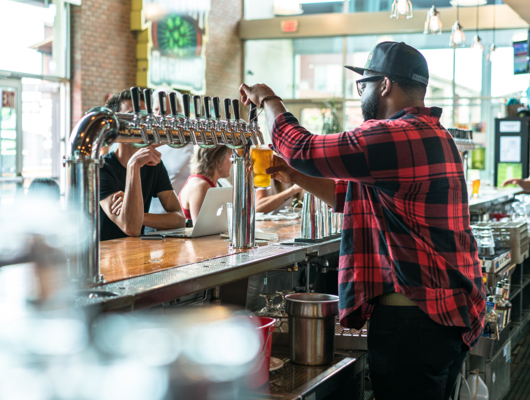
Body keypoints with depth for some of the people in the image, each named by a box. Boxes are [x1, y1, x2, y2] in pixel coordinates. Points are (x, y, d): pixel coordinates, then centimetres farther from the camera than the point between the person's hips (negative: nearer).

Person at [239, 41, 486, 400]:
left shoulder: (396, 137, -19)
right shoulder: (434, 135, 15)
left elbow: (302, 149, -15)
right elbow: (360, 197, 21)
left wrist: (268, 100, 3)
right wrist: (295, 176, 17)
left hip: (412, 317, -10)